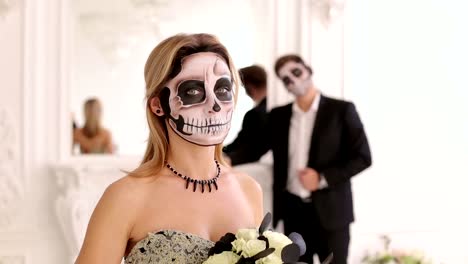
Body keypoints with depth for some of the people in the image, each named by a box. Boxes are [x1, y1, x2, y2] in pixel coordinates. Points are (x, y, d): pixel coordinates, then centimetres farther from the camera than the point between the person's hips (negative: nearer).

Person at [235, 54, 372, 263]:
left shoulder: (341, 110, -3)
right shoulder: (278, 115, 10)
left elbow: (362, 157, -5)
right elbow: (255, 149, 10)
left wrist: (323, 179, -14)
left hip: (330, 209, -4)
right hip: (292, 210, 4)